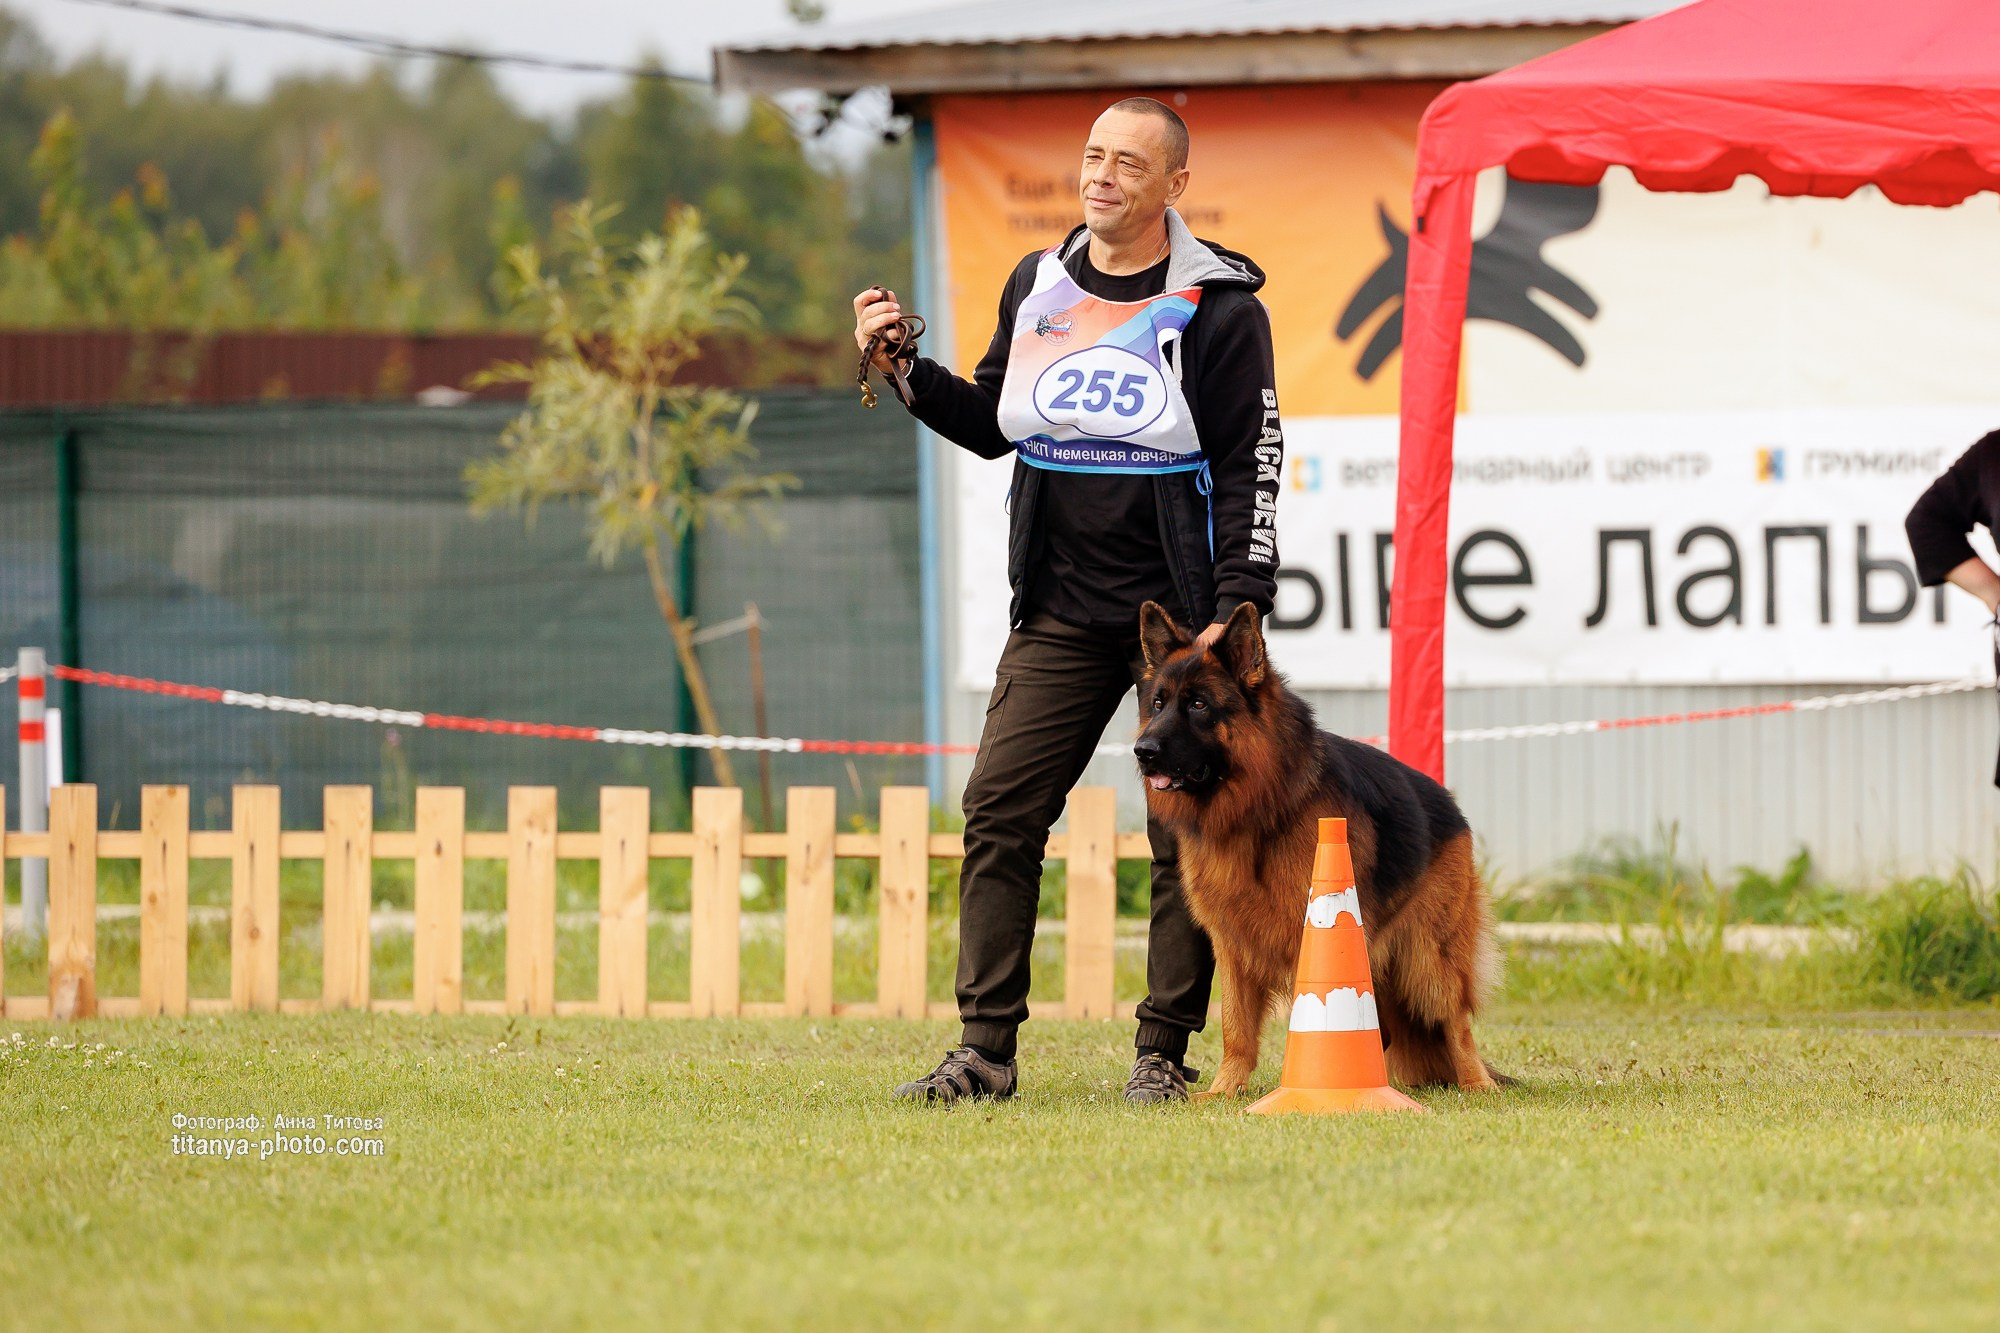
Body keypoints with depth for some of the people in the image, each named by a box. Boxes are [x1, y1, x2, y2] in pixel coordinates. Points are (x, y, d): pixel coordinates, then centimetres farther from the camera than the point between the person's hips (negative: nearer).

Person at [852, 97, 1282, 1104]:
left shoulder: (1217, 308, -6)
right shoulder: (1036, 288, 10)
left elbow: (1251, 470, -7)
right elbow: (991, 425, 20)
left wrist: (1235, 612, -15)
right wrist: (902, 370, 5)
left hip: (1178, 614, -5)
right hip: (1060, 611, 5)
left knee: (1186, 832, -1)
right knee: (998, 814, -2)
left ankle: (1164, 1052, 7)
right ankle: (986, 1049, 1)